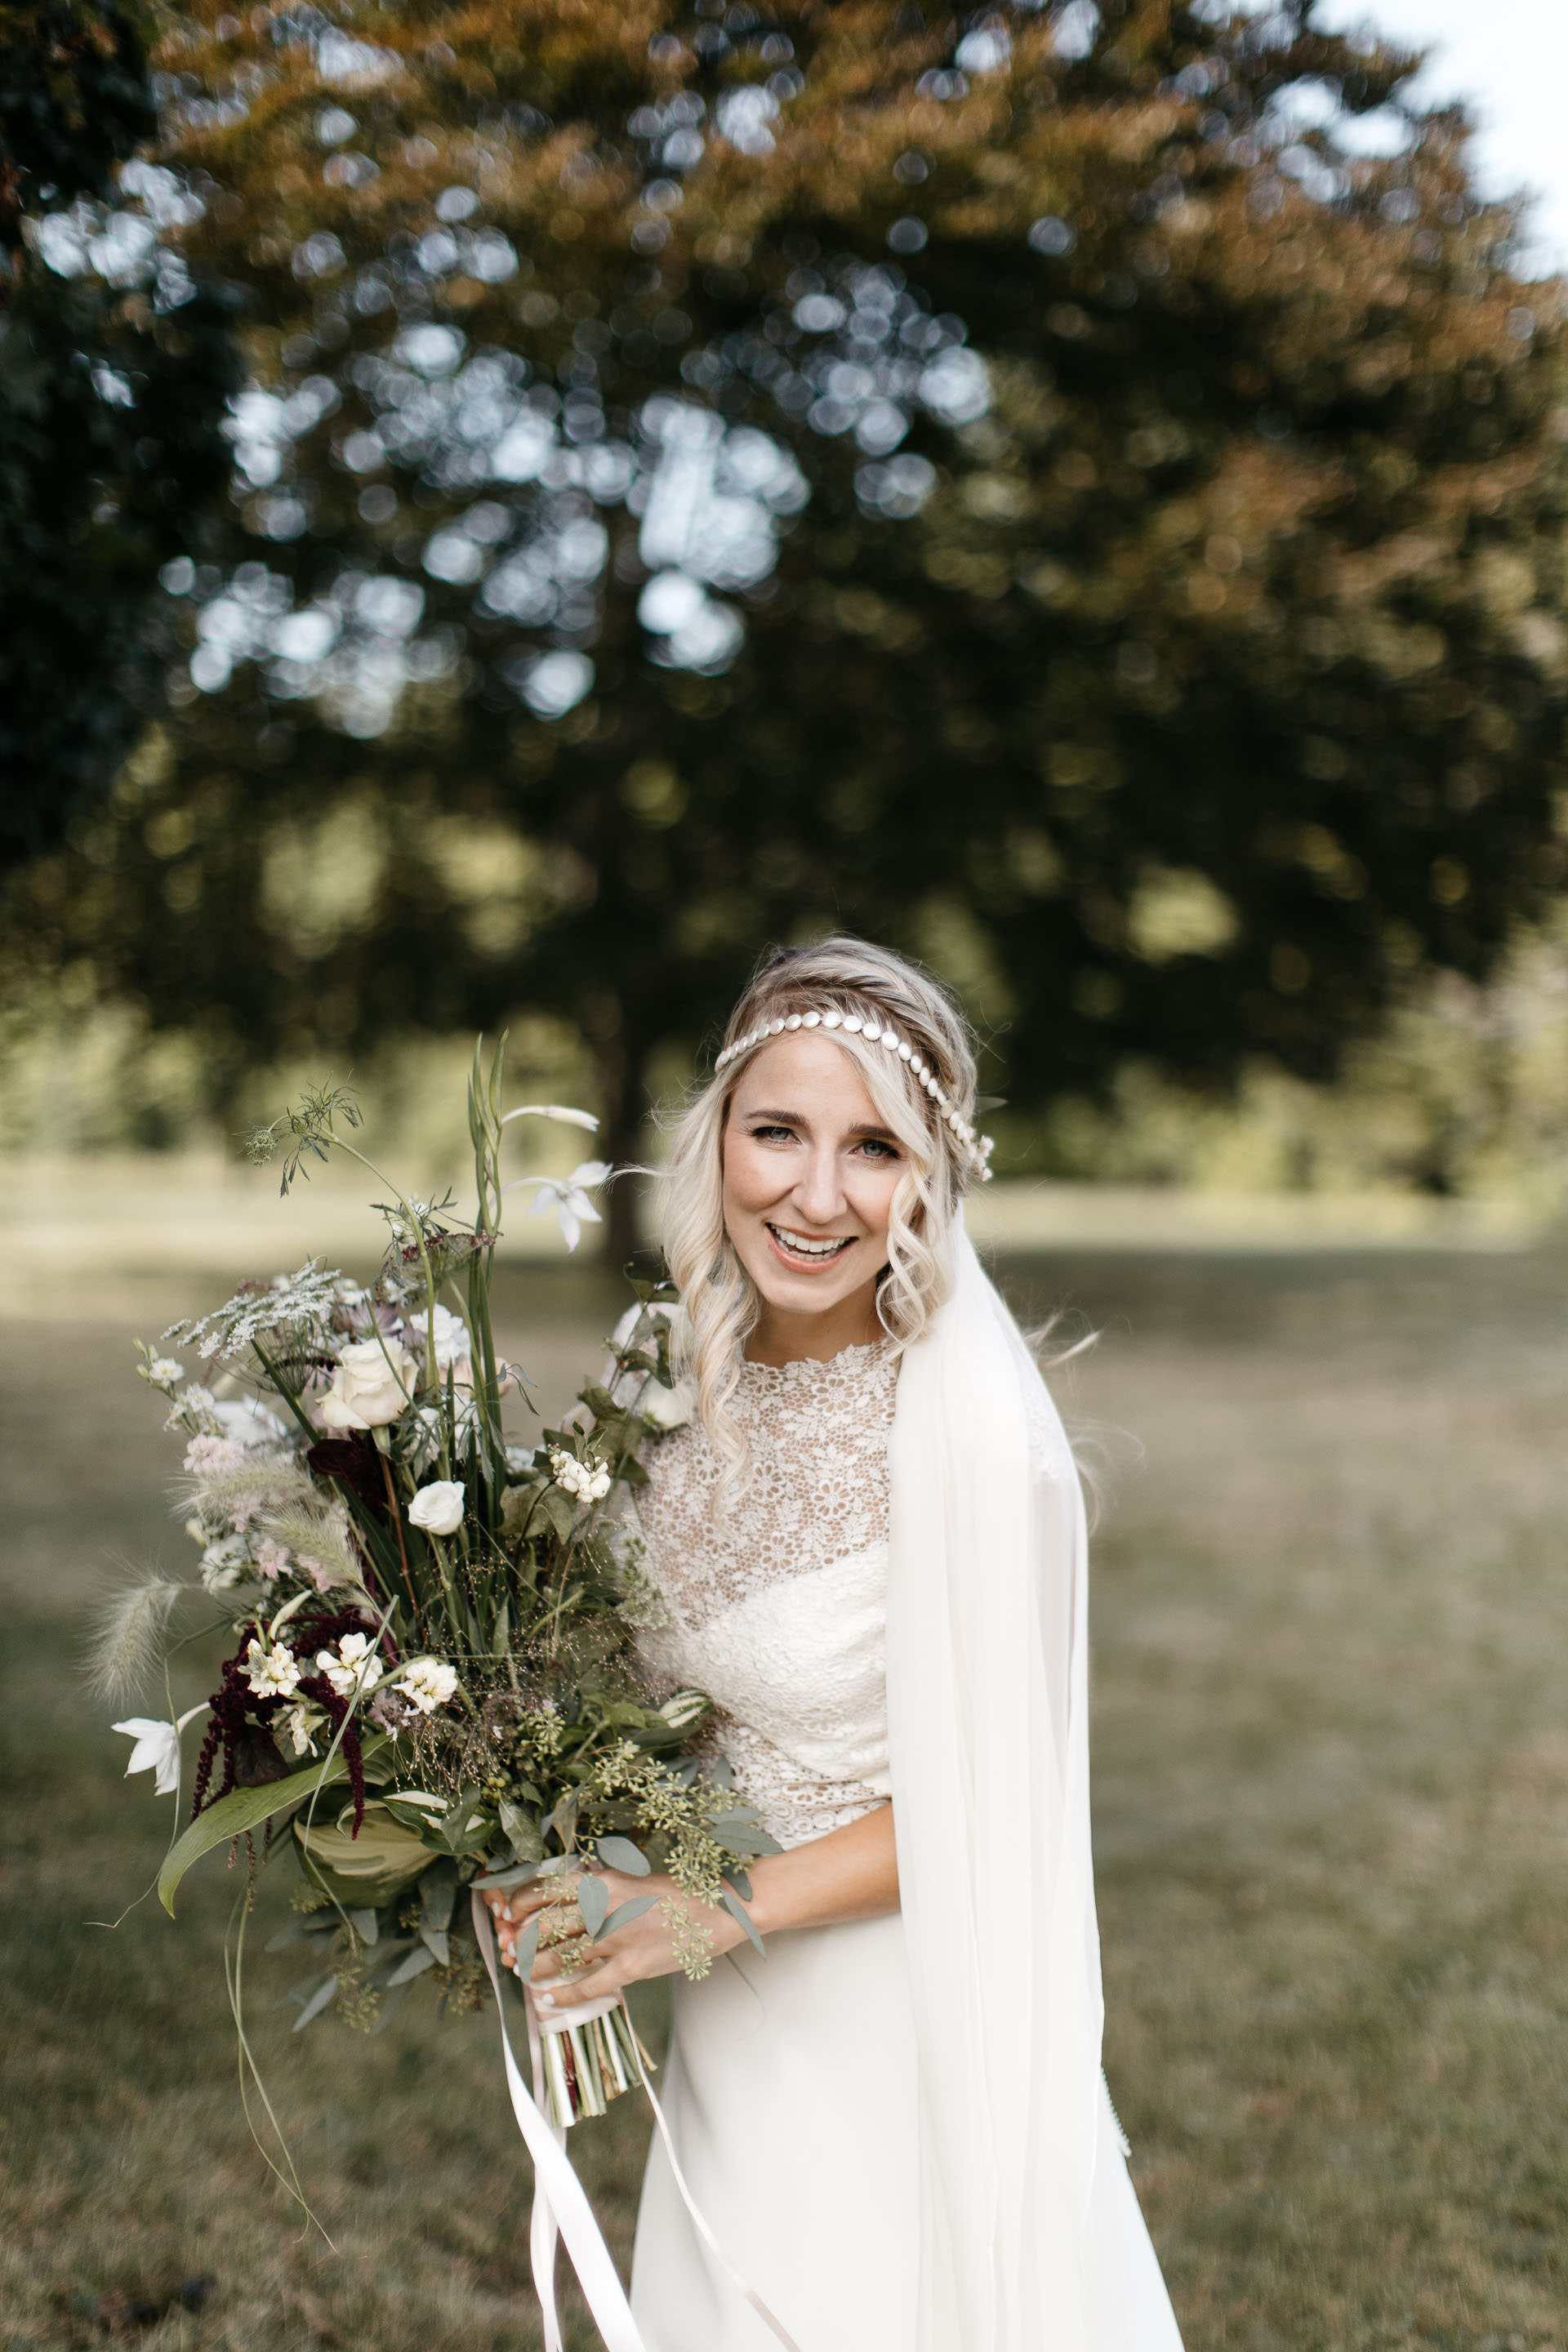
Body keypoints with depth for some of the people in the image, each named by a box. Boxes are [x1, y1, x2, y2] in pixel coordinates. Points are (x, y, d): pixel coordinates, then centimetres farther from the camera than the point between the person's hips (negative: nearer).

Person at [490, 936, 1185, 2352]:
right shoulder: (705, 1386, -2)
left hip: (910, 2037, -6)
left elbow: (981, 1803, -17)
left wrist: (708, 1915, -18)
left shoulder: (969, 1430, -23)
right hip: (738, 2025, 6)